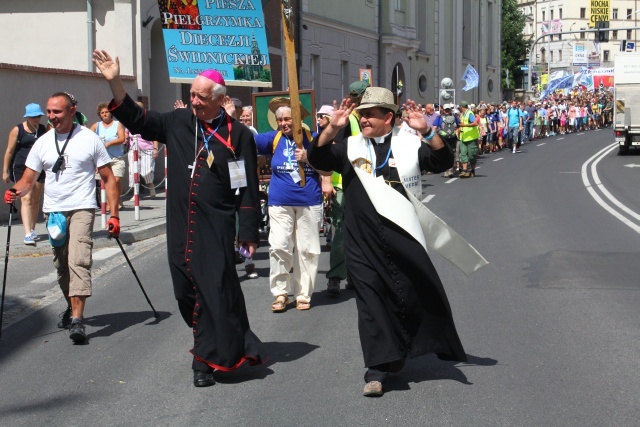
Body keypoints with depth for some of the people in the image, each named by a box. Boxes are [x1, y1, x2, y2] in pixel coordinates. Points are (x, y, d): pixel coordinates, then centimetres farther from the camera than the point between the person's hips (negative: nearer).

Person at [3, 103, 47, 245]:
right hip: (21, 168, -4)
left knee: (35, 200, 11)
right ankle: (28, 234, -21)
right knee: (26, 199, -14)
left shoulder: (44, 130, 7)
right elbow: (9, 151, 0)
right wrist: (5, 171, 0)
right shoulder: (17, 130, -4)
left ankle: (32, 229, 27)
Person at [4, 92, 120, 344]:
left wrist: (114, 214, -5)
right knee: (62, 265, 12)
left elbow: (108, 179, 2)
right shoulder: (43, 143, 9)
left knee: (78, 261, -19)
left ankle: (77, 320, -24)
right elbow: (28, 180, 8)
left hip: (81, 209, -4)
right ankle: (72, 307, 35)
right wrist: (15, 192, -15)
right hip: (53, 211, 4)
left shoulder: (89, 139, 0)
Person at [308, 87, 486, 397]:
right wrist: (332, 128, -18)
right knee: (371, 300, 0)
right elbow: (318, 159, -3)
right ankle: (377, 368, 3)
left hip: (405, 237, -1)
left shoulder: (409, 144, 3)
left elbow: (443, 162, -5)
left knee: (421, 292, 8)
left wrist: (427, 132, -20)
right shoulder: (351, 146, 6)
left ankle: (444, 348, 29)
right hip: (363, 241, 1)